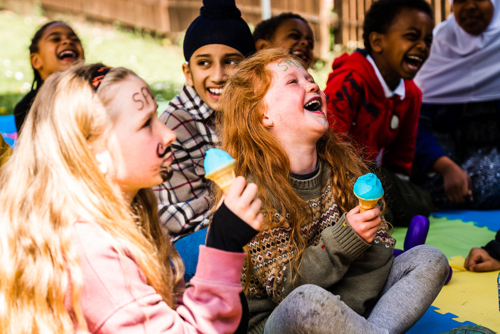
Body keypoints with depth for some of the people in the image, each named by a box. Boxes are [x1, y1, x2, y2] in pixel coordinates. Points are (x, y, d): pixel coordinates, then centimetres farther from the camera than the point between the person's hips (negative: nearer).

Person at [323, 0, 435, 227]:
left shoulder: (411, 94, 3)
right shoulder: (349, 82, -26)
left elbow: (403, 149, 16)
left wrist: (398, 189, 13)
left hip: (371, 170, 8)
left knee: (420, 207, -7)